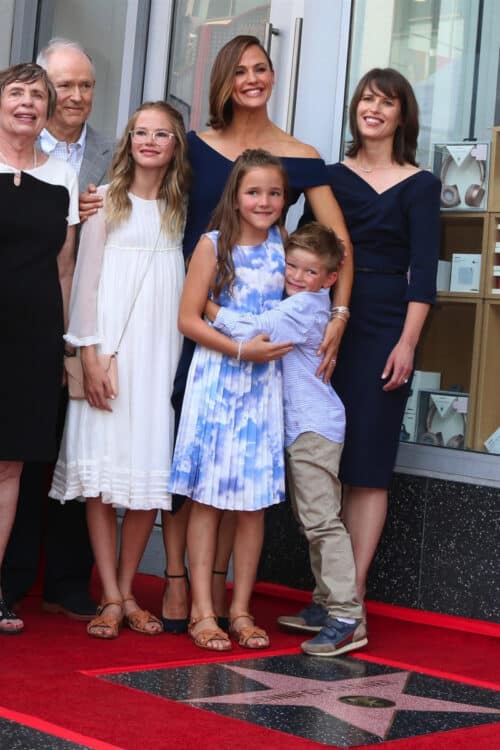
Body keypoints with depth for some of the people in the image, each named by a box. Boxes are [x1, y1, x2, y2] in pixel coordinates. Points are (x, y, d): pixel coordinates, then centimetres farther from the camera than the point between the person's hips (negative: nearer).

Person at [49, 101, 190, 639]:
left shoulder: (182, 207, 12)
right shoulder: (107, 199, 4)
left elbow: (195, 279, 11)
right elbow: (86, 277, 0)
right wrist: (89, 354, -8)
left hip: (162, 348, 3)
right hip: (110, 343, -2)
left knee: (150, 468, -1)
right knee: (102, 468, -5)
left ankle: (126, 590, 10)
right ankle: (110, 598, 0)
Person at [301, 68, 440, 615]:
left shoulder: (418, 185, 3)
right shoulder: (331, 176, 11)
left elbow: (422, 270, -3)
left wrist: (407, 342, -12)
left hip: (383, 329, -3)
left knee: (367, 466, -2)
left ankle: (352, 595, 1)